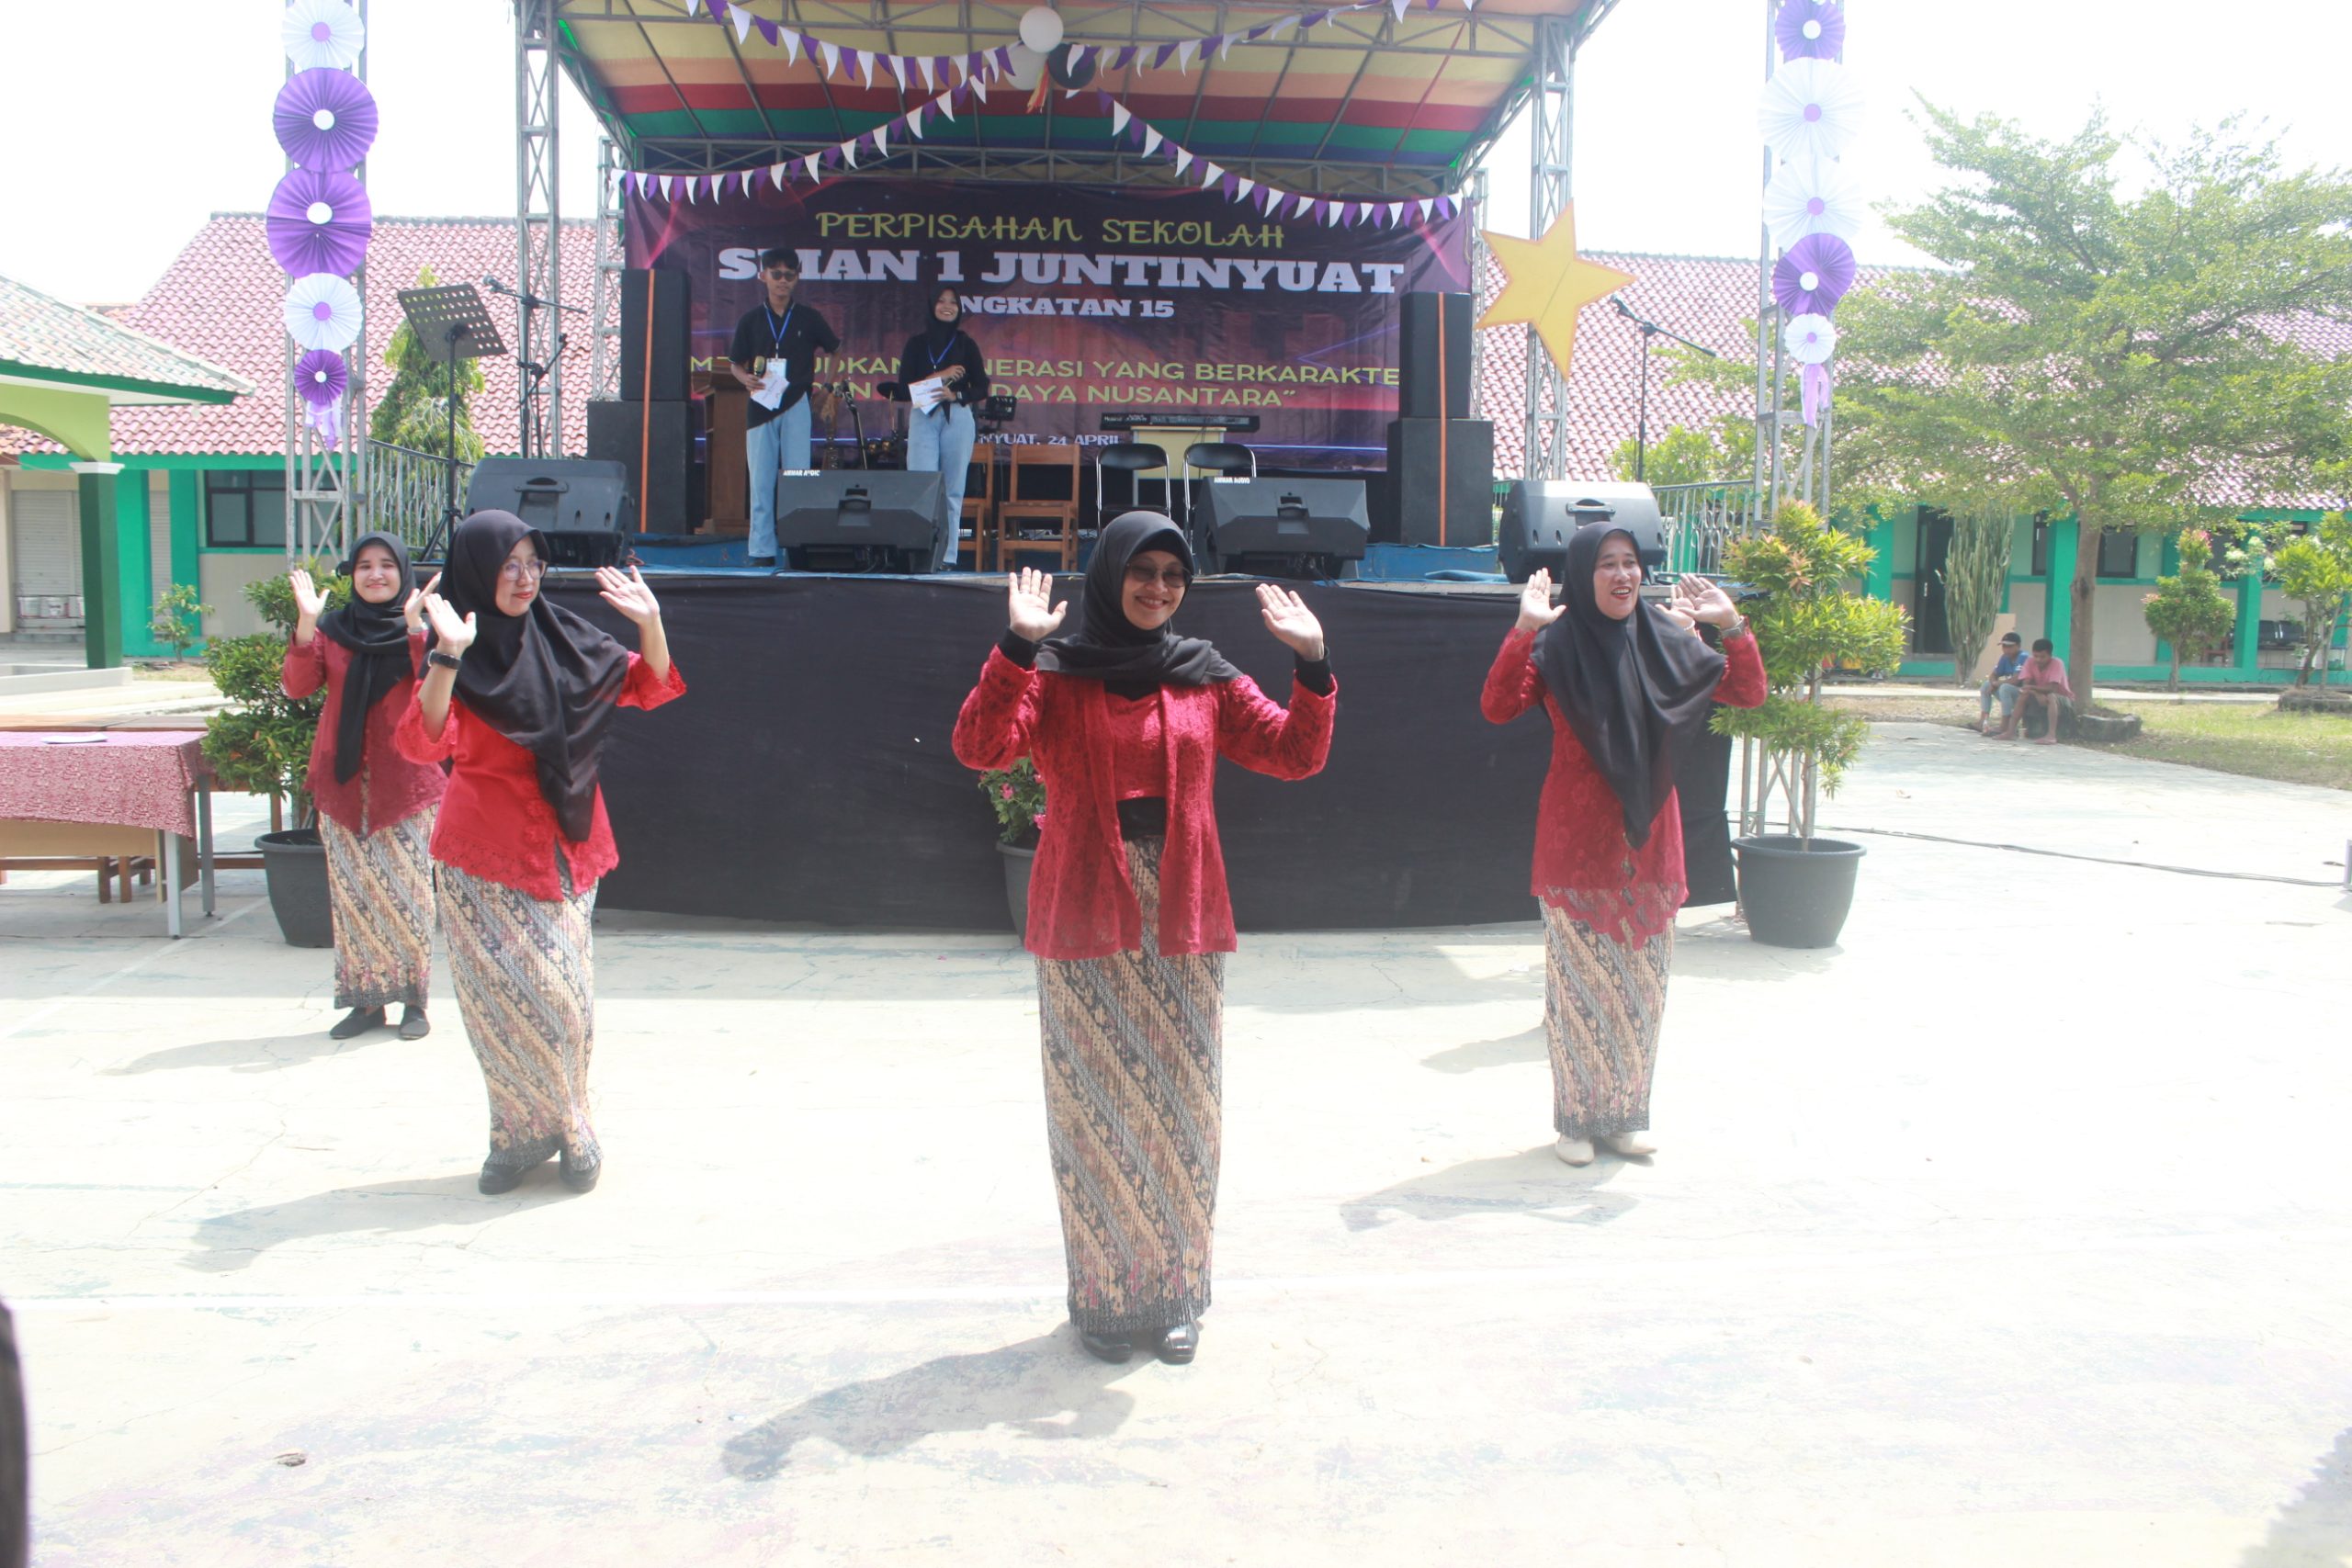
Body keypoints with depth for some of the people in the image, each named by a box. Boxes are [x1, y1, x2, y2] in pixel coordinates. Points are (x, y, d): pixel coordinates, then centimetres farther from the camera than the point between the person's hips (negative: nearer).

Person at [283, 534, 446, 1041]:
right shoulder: (332, 628, 7)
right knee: (351, 893, 3)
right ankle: (364, 1000, 11)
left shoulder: (420, 629, 1)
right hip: (344, 783, 3)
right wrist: (306, 622, -16)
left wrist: (414, 625, -24)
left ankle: (413, 1000, 6)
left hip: (405, 784, -2)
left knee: (406, 891, -3)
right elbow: (297, 686, -6)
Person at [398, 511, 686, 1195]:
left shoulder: (563, 639, 4)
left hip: (564, 849, 3)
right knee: (507, 998, 0)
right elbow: (423, 742, -22)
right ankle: (522, 1133, 16)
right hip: (486, 856, -3)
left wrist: (649, 622, -7)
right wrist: (446, 658, -34)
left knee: (565, 999, 3)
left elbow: (647, 687, 9)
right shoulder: (459, 657, -7)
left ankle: (563, 1128, 18)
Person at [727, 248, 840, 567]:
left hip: (796, 405, -1)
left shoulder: (808, 317, 4)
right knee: (761, 481, 1)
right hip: (761, 405, 1)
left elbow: (835, 350, 13)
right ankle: (762, 551, 4)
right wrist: (746, 379, -11)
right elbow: (735, 363, 10)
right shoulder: (751, 319, 6)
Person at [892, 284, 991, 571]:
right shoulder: (917, 343, 10)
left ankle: (947, 556, 2)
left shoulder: (966, 344, 9)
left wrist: (957, 395, -13)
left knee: (952, 490, -1)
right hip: (922, 418, 0)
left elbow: (981, 388, 5)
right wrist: (939, 376, -8)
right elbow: (904, 388, 3)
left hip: (957, 419, 0)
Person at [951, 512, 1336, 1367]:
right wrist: (1017, 647, -24)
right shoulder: (1052, 672, 0)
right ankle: (1103, 1296, 14)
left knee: (1181, 1104, 7)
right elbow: (979, 747, -15)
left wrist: (1312, 665, -8)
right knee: (1093, 1104, 2)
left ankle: (1175, 1294, 19)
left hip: (1182, 920, 3)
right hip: (1085, 918, -2)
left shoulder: (1206, 677, 9)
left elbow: (1294, 754, 6)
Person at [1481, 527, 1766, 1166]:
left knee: (1642, 983, 10)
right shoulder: (1554, 644, -7)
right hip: (1578, 838, -4)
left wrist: (1731, 623, -8)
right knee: (1579, 981, 3)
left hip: (1647, 835, 4)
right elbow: (1497, 707, -22)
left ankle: (1626, 1114, 23)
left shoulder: (1664, 637, 4)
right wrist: (1524, 628, -28)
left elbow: (1747, 694, 4)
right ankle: (1576, 1120, 15)